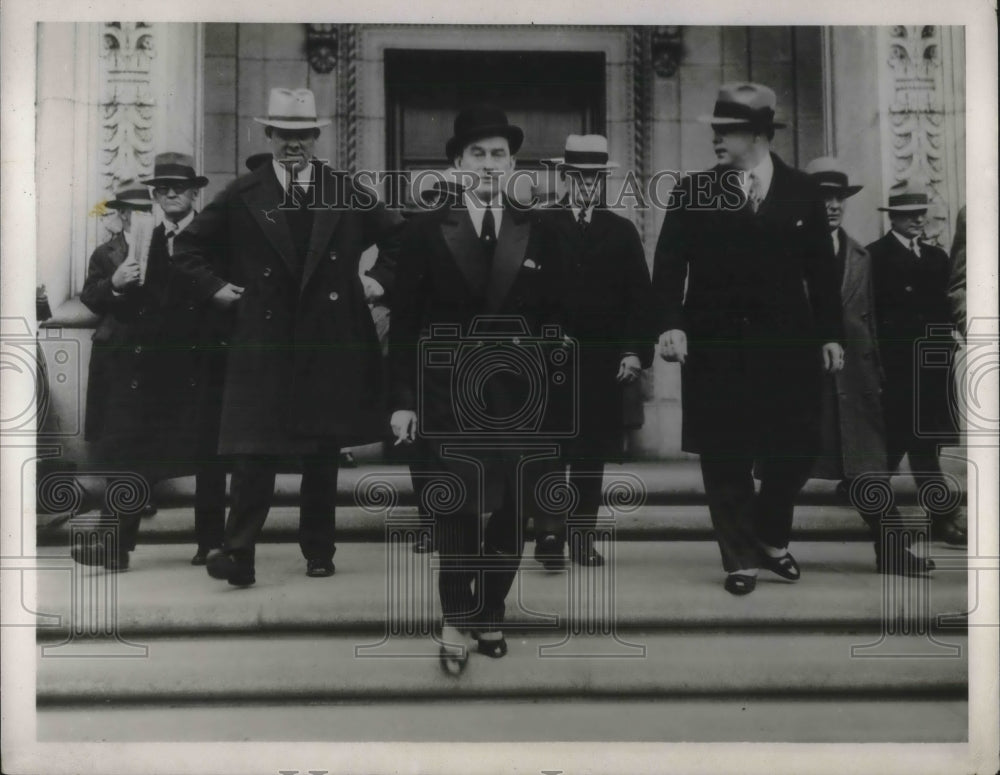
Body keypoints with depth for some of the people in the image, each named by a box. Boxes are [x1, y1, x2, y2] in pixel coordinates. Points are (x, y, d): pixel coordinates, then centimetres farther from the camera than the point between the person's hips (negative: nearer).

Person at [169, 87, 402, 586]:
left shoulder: (347, 195, 6)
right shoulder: (242, 197, 3)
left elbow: (398, 240, 16)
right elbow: (188, 248, 11)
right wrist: (215, 287, 0)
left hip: (331, 346, 2)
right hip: (263, 347, -1)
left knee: (324, 456, 9)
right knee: (253, 452, -7)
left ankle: (319, 551, 22)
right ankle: (239, 555, -2)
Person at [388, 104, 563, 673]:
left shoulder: (537, 231, 6)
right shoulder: (426, 231, 0)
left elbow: (549, 318, 9)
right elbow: (405, 323, -1)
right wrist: (403, 400, -5)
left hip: (518, 398, 3)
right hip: (448, 397, -2)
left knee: (513, 514, 8)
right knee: (456, 513, -1)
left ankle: (489, 615, 26)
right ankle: (456, 623, 12)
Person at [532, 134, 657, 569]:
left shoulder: (622, 231, 10)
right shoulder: (540, 227, 3)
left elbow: (640, 297, 7)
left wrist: (636, 351, -2)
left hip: (604, 361, 3)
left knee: (592, 452, 6)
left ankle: (583, 537, 14)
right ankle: (550, 534, -9)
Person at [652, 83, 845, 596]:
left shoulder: (801, 192, 7)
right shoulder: (691, 193, 3)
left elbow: (820, 268, 8)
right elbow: (669, 264, -3)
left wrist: (830, 334, 5)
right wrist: (671, 323, -17)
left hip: (786, 345, 1)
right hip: (715, 346, -1)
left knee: (796, 450, 3)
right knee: (725, 457, 3)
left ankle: (770, 537, 29)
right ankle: (741, 558, 17)